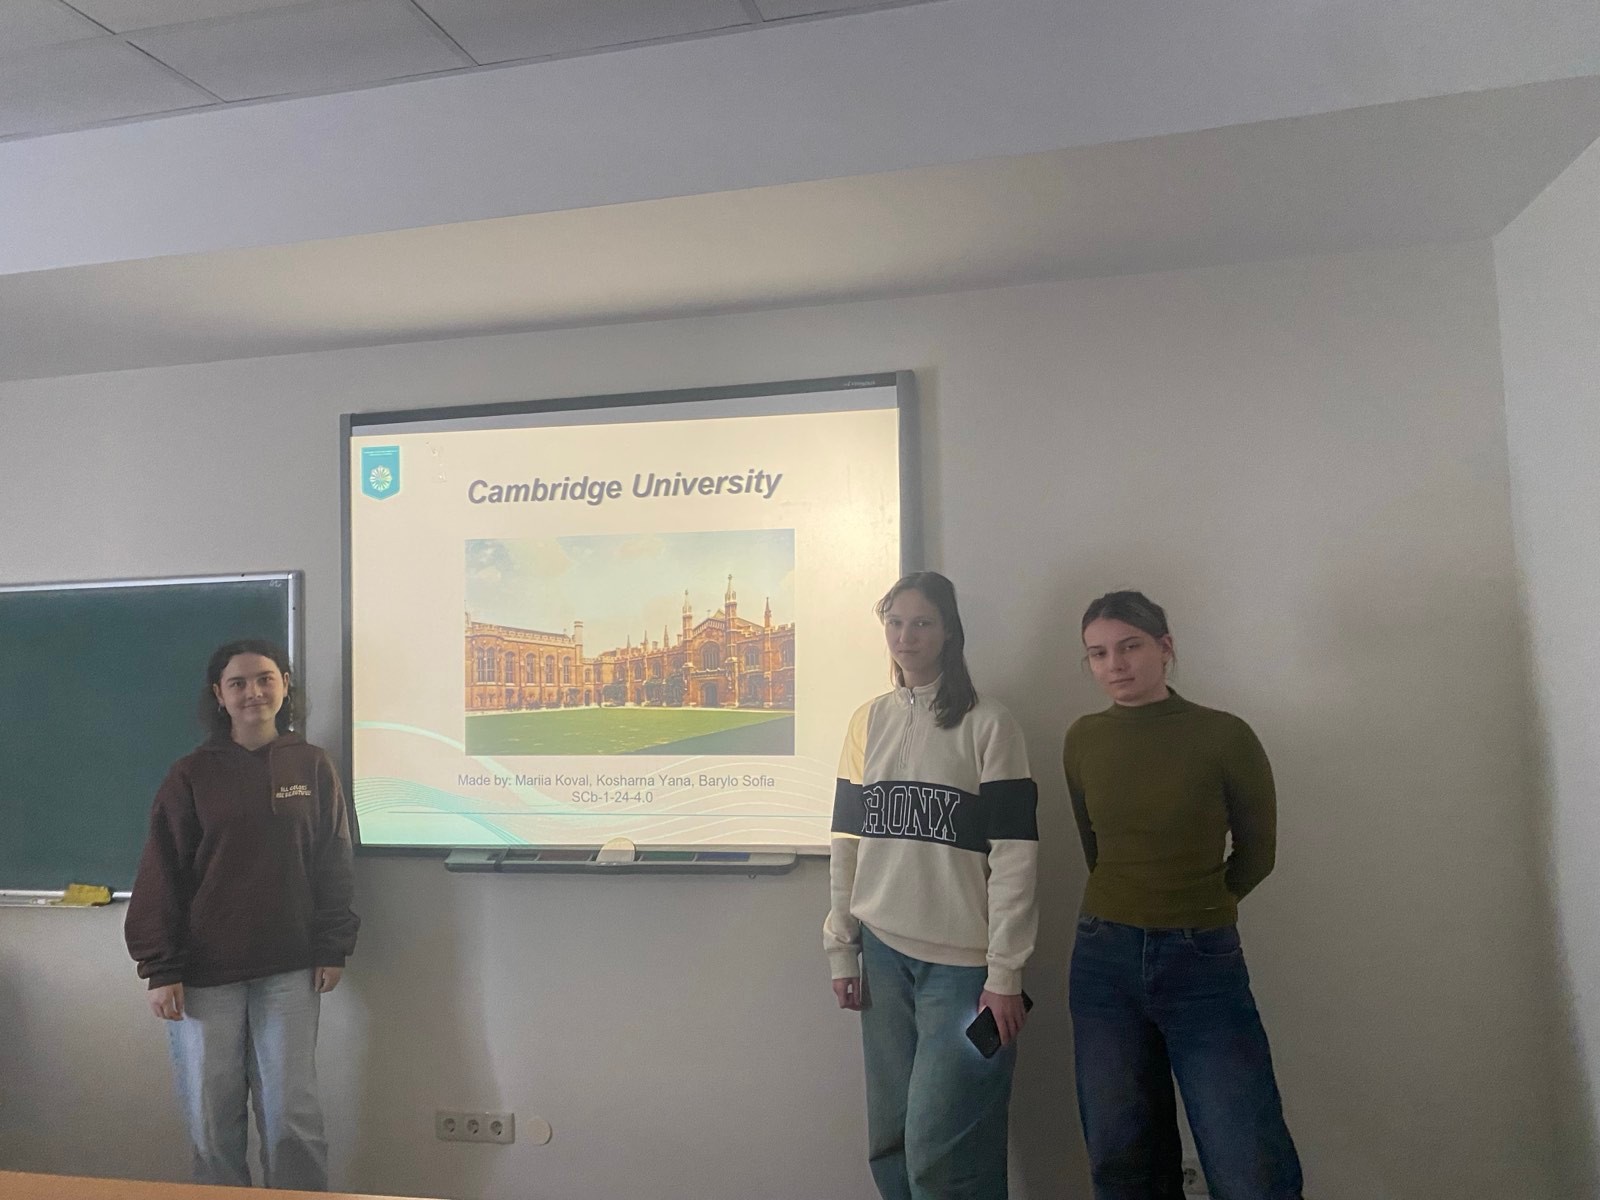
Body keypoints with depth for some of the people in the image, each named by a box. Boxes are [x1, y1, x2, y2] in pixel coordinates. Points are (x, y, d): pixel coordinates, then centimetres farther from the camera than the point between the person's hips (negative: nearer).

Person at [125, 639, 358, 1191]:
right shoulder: (191, 774, -1)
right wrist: (159, 968, -5)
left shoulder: (312, 767, 2)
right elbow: (160, 873, -1)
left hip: (290, 972, 0)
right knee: (210, 1118, 9)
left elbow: (334, 863, 5)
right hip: (204, 974, 0)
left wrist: (332, 948, 1)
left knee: (292, 1116, 3)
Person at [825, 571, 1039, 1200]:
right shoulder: (868, 722, 8)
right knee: (889, 1145, 11)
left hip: (963, 961, -4)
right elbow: (848, 841, 10)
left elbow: (1014, 854, -9)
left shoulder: (988, 724, -5)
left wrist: (1005, 972, -11)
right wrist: (841, 949, 8)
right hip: (884, 955, 5)